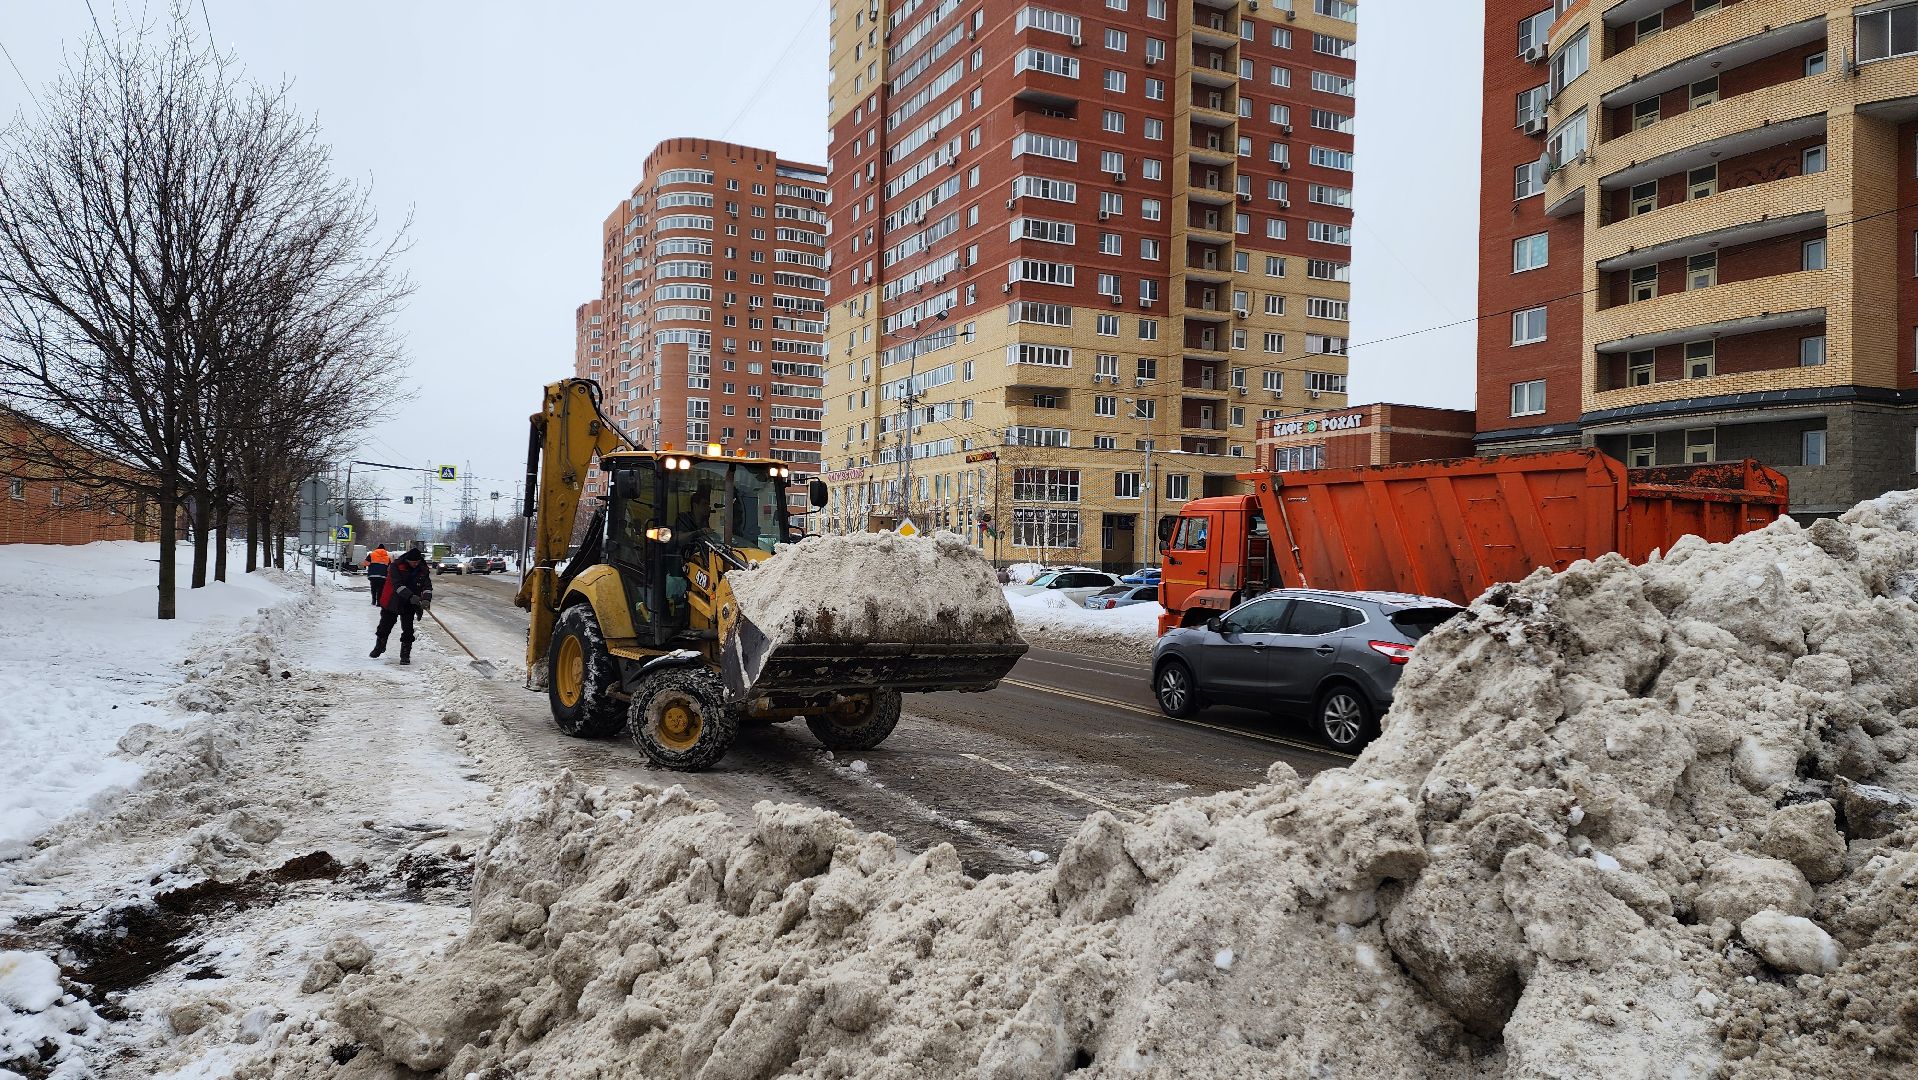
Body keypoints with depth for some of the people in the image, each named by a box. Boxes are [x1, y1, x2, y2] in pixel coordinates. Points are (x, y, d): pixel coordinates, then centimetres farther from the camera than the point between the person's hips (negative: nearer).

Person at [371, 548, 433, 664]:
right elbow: (398, 585, -28)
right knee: (385, 626, 15)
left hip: (409, 606, 1)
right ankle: (379, 646, 40)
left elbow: (427, 585, -14)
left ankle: (405, 654, 6)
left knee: (408, 630, -4)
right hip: (392, 602, -1)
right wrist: (411, 596, -41)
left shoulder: (423, 569, -6)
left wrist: (426, 599, -35)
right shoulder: (397, 566, -18)